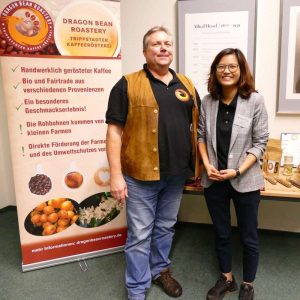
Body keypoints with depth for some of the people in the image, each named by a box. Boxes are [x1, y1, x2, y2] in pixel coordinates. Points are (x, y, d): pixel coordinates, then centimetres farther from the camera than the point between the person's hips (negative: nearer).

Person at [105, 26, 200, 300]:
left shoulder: (186, 84, 9)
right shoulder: (128, 85, -6)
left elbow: (197, 125, 14)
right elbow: (114, 130, -10)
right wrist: (116, 174, -15)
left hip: (176, 174, 5)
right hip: (141, 175, -4)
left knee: (166, 227, 21)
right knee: (140, 234, 7)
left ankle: (160, 269, 44)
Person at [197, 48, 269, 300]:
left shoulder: (255, 100, -10)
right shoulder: (208, 101, -1)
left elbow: (260, 142, -8)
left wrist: (238, 171, -16)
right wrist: (207, 164, -7)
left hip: (245, 181, -2)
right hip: (214, 180, 3)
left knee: (249, 237, 14)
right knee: (221, 233, 19)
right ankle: (226, 279, 41)